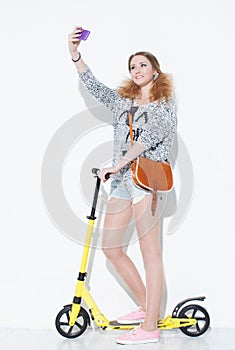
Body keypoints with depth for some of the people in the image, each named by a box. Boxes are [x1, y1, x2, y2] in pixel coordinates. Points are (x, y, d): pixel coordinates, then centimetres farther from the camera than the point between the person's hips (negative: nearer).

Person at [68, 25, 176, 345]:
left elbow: (150, 136, -13)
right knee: (111, 247, 7)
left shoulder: (165, 103, 3)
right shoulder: (123, 100, 20)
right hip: (122, 179, 7)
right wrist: (74, 53, -5)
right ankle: (147, 307, 21)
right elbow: (93, 84, 9)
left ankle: (150, 327, -7)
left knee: (150, 250, -9)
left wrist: (117, 164, -21)